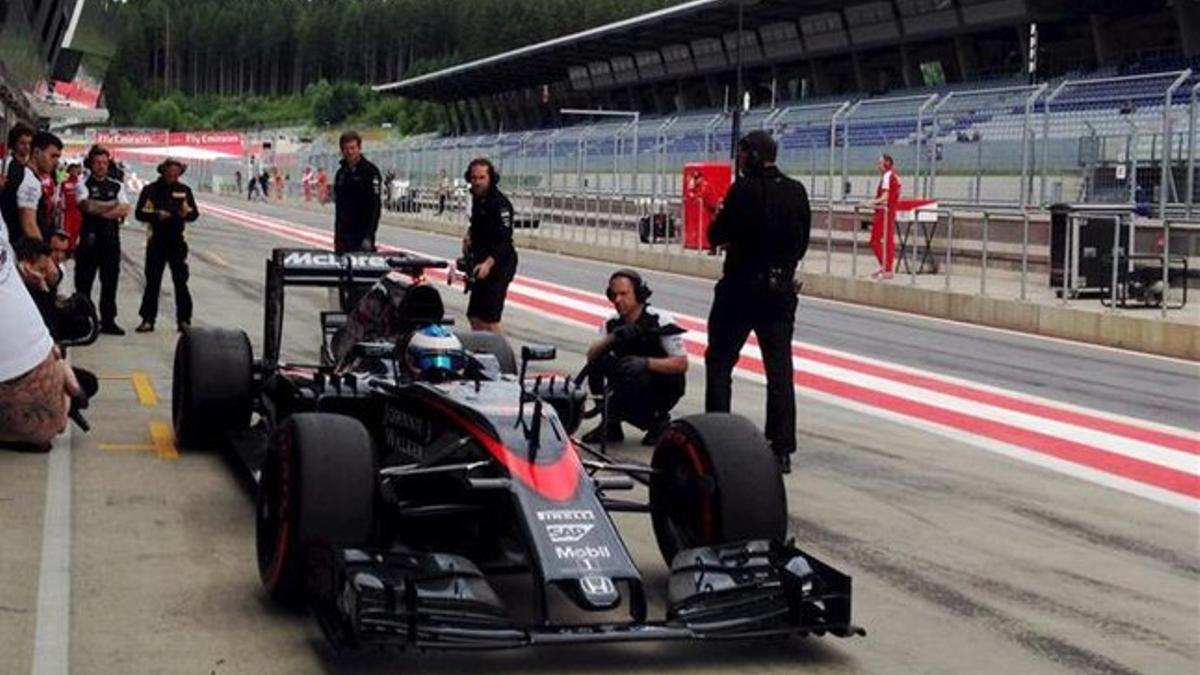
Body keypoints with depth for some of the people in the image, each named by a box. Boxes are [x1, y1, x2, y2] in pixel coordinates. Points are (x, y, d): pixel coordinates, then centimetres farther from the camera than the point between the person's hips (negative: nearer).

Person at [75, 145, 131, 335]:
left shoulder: (117, 186, 13)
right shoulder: (83, 185, 1)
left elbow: (124, 210, -2)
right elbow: (87, 206, -17)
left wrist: (99, 210, -15)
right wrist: (113, 205, -14)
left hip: (111, 239, 4)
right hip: (89, 239, -4)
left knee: (110, 281, 6)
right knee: (84, 281, 0)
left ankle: (108, 321, 13)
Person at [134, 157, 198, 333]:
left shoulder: (184, 190, 7)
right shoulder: (151, 190, 1)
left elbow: (194, 213, 9)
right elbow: (139, 213, -2)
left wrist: (187, 214, -14)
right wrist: (157, 215, -18)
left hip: (177, 241, 1)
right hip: (157, 241, -1)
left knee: (181, 281, -1)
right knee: (152, 281, 2)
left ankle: (184, 319, 4)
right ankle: (148, 319, 7)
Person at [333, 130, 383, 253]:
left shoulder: (371, 171, -6)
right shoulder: (341, 173, 14)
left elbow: (375, 206, -12)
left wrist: (368, 236, -19)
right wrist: (336, 237, 17)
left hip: (363, 232, -6)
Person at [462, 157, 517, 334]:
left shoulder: (500, 203, -17)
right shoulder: (477, 198, 11)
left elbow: (504, 240, -25)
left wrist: (488, 263, -37)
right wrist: (469, 234, 10)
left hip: (498, 265, -9)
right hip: (481, 262, 9)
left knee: (489, 319, -13)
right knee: (475, 317, 12)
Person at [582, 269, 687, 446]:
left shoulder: (661, 321, -18)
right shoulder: (612, 324, -2)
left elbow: (681, 364, -21)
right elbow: (591, 356, -13)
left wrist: (646, 363, -34)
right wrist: (611, 339, -31)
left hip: (665, 389, -5)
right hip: (632, 383, 5)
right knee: (600, 360, -18)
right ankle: (608, 425, -8)